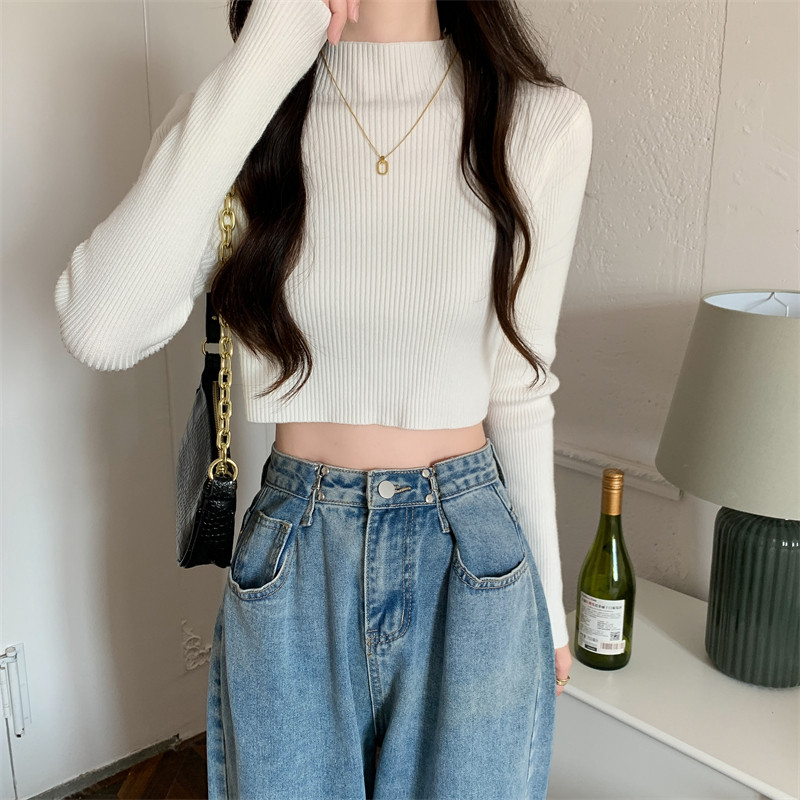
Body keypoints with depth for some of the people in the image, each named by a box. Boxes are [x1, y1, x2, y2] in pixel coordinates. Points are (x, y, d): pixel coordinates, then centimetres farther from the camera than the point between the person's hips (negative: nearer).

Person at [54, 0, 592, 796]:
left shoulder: (543, 122, -6)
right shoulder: (231, 112, -5)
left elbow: (519, 389, 1)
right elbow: (100, 329, -24)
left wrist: (548, 599, 8)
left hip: (474, 578, 0)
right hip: (293, 572, 1)